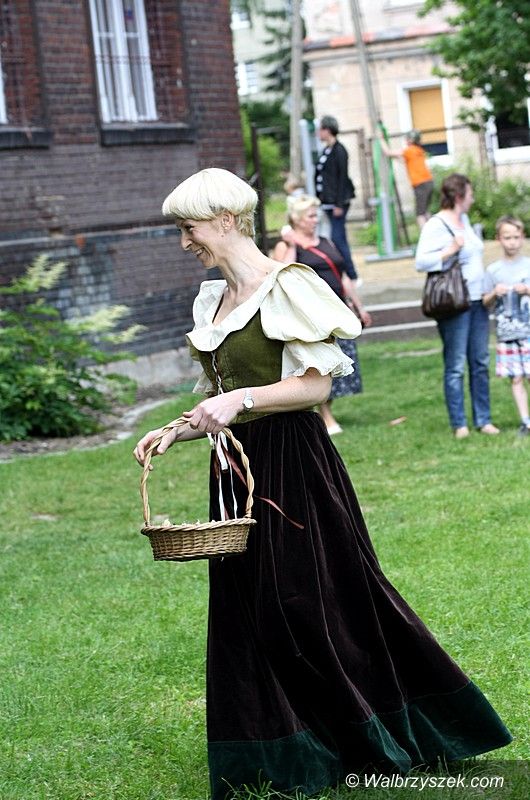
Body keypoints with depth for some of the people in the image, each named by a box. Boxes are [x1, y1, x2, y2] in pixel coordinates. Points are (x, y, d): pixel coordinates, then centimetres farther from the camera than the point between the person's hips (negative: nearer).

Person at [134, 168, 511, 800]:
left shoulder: (284, 287, -12)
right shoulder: (212, 301, 13)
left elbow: (315, 385, -15)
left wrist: (242, 400, -25)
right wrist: (176, 432, 4)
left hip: (292, 464, -8)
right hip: (238, 471, 8)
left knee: (310, 601, -3)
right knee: (247, 609, 9)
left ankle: (368, 743, 13)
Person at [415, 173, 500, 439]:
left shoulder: (464, 220, 15)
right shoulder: (435, 225, -10)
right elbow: (421, 262, -17)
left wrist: (488, 291, 23)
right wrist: (450, 251, -24)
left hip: (477, 300, 8)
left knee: (480, 362, 9)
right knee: (456, 366, -2)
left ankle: (483, 419, 15)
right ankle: (459, 424, 3)